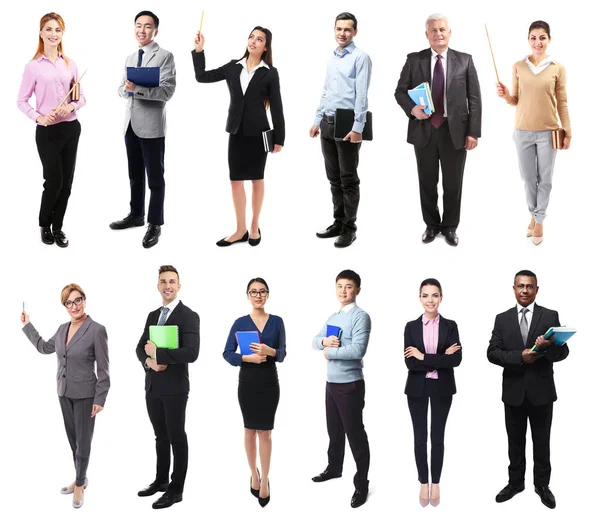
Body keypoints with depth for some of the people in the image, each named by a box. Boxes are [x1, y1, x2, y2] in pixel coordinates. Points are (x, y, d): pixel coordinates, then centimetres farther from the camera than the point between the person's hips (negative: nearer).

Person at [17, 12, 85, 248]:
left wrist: (72, 106, -11)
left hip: (71, 128, 4)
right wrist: (38, 117, -18)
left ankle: (58, 227, 22)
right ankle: (45, 225, 22)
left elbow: (81, 97, 10)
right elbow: (21, 101, -3)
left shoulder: (70, 64, 5)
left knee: (66, 182, 8)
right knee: (53, 181, -1)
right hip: (48, 131, -4)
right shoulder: (33, 66, -6)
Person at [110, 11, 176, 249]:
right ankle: (136, 214, 30)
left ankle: (155, 224, 7)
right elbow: (122, 88, 17)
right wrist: (126, 89, -7)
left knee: (155, 178, 0)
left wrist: (138, 87, -24)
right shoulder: (130, 58, 17)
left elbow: (167, 91, -15)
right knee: (135, 175, 17)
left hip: (151, 125, -7)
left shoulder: (164, 56, -6)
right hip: (131, 123, 7)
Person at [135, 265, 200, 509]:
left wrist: (158, 352, -18)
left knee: (177, 438, 3)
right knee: (161, 437, 17)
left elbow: (191, 353, -22)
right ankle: (161, 480, 30)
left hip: (175, 388, -6)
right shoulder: (153, 315, 12)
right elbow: (141, 347, 12)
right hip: (153, 386, 7)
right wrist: (149, 361, -10)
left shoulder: (189, 316, -11)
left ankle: (176, 489, 12)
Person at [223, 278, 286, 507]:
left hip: (269, 381, 0)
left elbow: (282, 354, 0)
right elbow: (227, 354, -4)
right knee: (250, 429, 11)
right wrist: (247, 358, -21)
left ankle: (265, 481, 4)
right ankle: (254, 474, 26)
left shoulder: (277, 321, 1)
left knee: (265, 431, 0)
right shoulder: (240, 322, -1)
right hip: (248, 381, 0)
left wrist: (270, 351, -21)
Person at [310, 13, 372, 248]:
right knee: (334, 178, 13)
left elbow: (361, 94, -15)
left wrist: (357, 127, -20)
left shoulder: (360, 57, -8)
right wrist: (317, 121, 17)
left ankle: (349, 228, 6)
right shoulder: (332, 58, 15)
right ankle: (338, 222, 22)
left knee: (348, 179, -1)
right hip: (328, 123, 7)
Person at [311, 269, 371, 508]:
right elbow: (315, 341, 13)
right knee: (334, 430, 21)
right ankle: (334, 468, 39)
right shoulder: (333, 317, 13)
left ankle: (361, 484, 6)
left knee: (355, 433, -2)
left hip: (350, 384, -8)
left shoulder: (360, 316, -13)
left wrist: (329, 352, -12)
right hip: (331, 382, 8)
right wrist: (324, 341, -10)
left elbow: (357, 350, -25)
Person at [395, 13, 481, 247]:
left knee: (453, 184, 8)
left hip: (455, 131, -1)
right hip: (423, 130, 1)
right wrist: (412, 108, -15)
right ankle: (431, 225, 27)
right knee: (427, 183, 11)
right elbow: (400, 91, 6)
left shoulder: (464, 60, 2)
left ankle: (450, 227, 24)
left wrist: (473, 132, -5)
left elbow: (474, 99, 1)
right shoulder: (414, 60, 3)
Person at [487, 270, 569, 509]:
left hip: (541, 390, -1)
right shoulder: (502, 319, 2)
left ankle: (542, 484, 24)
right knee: (515, 441, 14)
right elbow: (493, 353, -4)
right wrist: (519, 357, -19)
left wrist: (547, 347, -28)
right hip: (513, 390, 1)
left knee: (541, 441, 11)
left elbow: (563, 351, -6)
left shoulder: (550, 316, -2)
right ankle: (515, 482, 27)